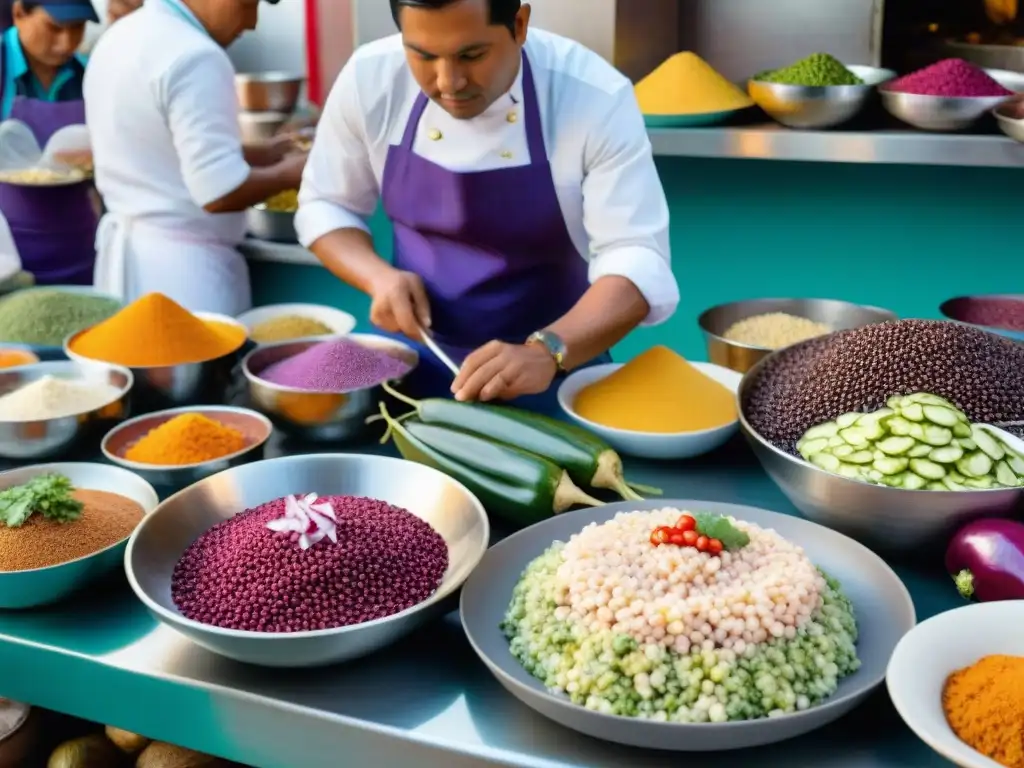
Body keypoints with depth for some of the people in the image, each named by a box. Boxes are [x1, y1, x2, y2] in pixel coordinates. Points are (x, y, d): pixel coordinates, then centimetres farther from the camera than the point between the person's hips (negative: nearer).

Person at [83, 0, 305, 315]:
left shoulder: (120, 36, 9)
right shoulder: (194, 57, -21)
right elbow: (219, 191, -25)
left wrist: (264, 154, 13)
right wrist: (286, 174, -7)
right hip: (179, 265, -9)